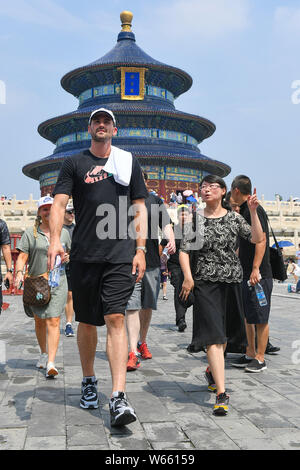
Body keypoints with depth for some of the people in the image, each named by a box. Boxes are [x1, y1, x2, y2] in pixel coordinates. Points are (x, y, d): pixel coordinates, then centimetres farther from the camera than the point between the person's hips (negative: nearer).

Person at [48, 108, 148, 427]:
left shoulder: (129, 162, 14)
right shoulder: (75, 163, 10)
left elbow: (139, 209, 13)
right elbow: (59, 203, -1)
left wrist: (140, 249, 4)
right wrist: (54, 240, -17)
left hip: (121, 256, 0)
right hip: (84, 256, 1)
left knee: (115, 319, -10)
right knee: (86, 321, 10)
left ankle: (118, 397, -12)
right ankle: (88, 381, 31)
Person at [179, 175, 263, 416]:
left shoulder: (233, 217, 6)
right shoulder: (195, 218, 2)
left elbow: (257, 238, -2)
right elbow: (184, 250, -2)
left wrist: (253, 212, -11)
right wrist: (188, 277, -15)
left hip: (231, 280, 3)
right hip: (205, 281, -3)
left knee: (224, 333, 15)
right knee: (213, 335, -11)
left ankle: (212, 371, 43)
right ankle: (222, 394, -13)